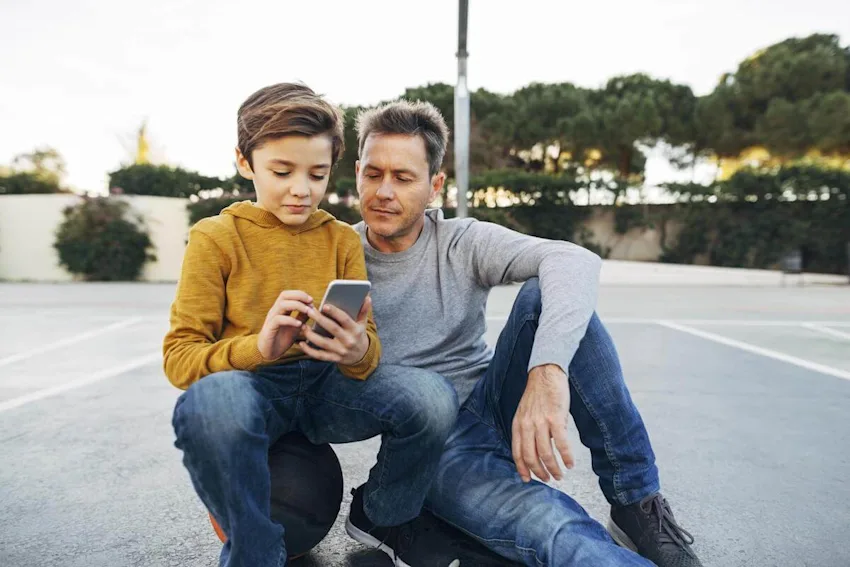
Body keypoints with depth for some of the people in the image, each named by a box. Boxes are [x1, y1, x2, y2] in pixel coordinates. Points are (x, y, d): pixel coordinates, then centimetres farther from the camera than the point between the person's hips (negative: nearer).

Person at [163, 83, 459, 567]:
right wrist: (258, 347, -27)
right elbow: (179, 356, -6)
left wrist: (358, 350, -25)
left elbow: (367, 343, 2)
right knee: (209, 401, -39)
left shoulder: (342, 239, 8)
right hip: (249, 384, -2)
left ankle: (378, 517, 7)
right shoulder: (216, 237, 0)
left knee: (433, 398, -25)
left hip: (326, 385, 3)